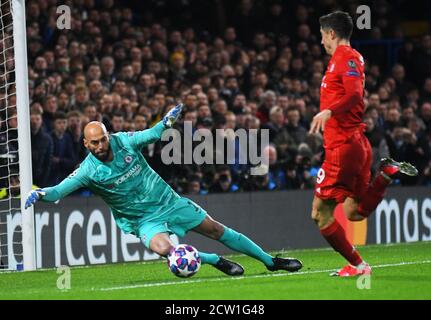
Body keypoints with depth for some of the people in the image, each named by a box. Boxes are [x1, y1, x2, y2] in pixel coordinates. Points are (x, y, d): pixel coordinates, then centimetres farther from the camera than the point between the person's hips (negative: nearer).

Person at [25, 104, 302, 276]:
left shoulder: (124, 141, -11)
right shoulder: (88, 171, -17)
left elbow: (154, 134, 0)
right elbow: (59, 191, -24)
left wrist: (169, 120, -19)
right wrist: (40, 193, -44)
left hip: (169, 202, 3)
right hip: (145, 220, -3)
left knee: (217, 230, 7)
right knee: (163, 248, -34)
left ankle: (270, 261, 24)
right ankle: (216, 262, -11)